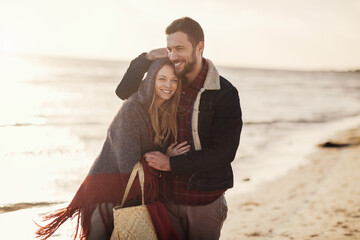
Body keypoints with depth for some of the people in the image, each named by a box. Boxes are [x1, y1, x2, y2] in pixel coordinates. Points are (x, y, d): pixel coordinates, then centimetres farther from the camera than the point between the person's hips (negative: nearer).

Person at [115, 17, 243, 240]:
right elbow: (124, 92, 8)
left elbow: (224, 153, -16)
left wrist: (171, 163, -17)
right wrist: (146, 59, -6)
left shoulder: (225, 94, -12)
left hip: (205, 201, -4)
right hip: (168, 196, 4)